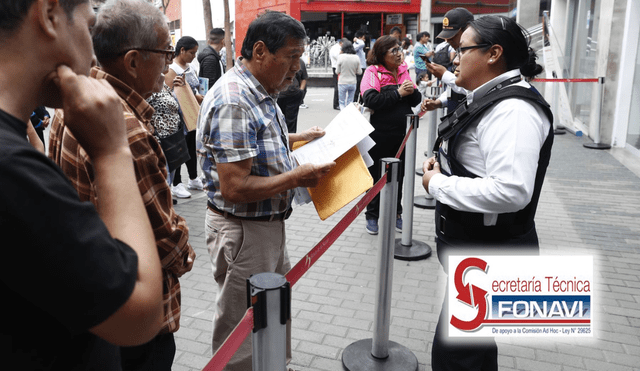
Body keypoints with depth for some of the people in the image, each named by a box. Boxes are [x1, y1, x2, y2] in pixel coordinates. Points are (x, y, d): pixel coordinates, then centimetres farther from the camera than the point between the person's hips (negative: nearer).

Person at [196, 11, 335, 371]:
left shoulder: (260, 91, 6)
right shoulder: (233, 103, -26)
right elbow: (234, 189, -29)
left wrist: (298, 138, 12)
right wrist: (296, 177, -22)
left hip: (268, 224, 10)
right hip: (243, 232, -10)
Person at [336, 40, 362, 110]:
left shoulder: (341, 57, -13)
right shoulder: (356, 58, -5)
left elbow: (337, 71, -6)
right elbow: (359, 72, 1)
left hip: (342, 83, -3)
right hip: (353, 83, 3)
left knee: (342, 102, 7)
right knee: (350, 102, 14)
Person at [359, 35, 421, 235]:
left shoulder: (404, 70, 8)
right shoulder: (373, 72, -8)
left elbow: (416, 100, 9)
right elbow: (371, 100, -23)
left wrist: (412, 91, -12)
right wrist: (398, 93, -19)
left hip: (403, 134, 5)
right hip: (380, 134, -5)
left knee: (398, 175, 16)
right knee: (376, 175, 8)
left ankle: (395, 213, 32)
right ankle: (372, 216, 22)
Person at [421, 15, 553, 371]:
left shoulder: (513, 109, -23)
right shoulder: (491, 98, 10)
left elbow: (510, 191, -34)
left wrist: (437, 184, -22)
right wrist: (444, 166, 3)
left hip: (490, 255, -10)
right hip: (475, 248, 10)